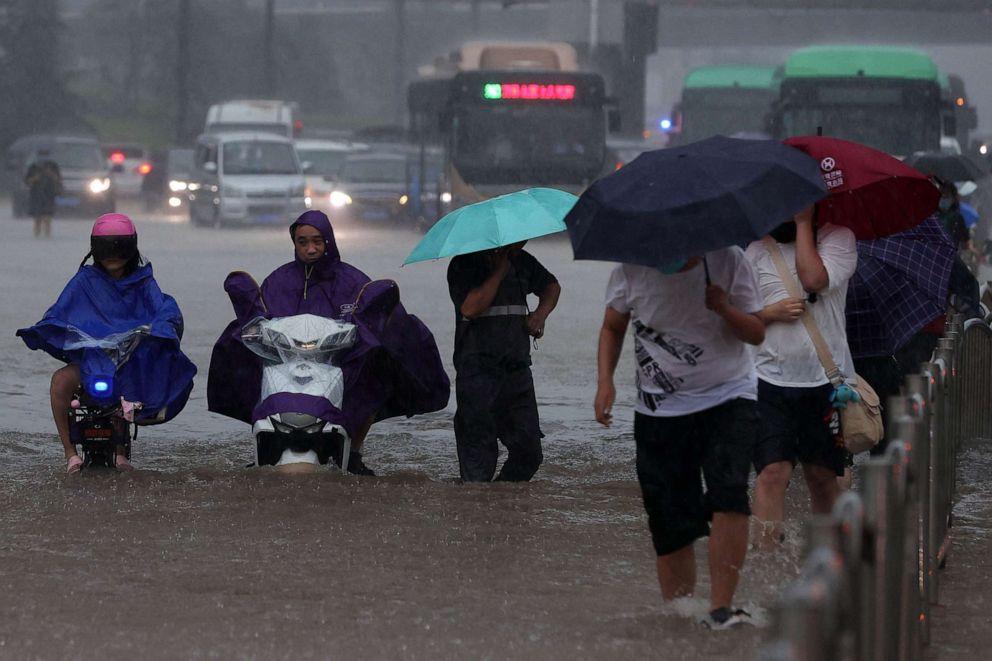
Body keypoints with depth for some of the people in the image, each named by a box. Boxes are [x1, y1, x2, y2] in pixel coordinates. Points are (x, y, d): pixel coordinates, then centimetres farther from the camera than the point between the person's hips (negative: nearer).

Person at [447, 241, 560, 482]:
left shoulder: (521, 261, 13)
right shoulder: (463, 265, -5)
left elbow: (551, 286, 31)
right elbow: (470, 308, -21)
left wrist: (541, 312, 9)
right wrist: (500, 271, -14)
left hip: (517, 369, 6)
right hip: (478, 369, -6)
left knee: (529, 452, 2)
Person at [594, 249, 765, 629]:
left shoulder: (727, 260, -9)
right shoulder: (632, 270, -6)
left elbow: (757, 333, -2)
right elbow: (612, 328, 12)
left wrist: (726, 310, -22)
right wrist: (605, 381, -3)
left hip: (727, 400, -2)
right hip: (660, 410, 2)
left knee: (728, 496, -24)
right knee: (670, 526, 1)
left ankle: (721, 608, -25)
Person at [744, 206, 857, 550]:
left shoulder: (838, 238, 3)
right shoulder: (757, 251, 10)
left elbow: (813, 279, -16)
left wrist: (803, 224, -8)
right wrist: (772, 312, -10)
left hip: (824, 379, -1)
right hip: (771, 378, 1)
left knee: (822, 476, 8)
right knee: (773, 472, -11)